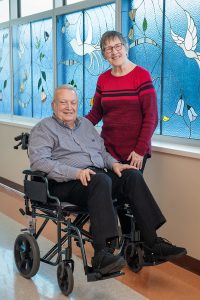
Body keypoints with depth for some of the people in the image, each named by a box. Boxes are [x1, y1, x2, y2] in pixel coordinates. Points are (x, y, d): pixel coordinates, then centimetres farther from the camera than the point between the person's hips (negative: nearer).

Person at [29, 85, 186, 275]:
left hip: (99, 176, 6)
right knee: (101, 179, -36)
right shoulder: (43, 129, 4)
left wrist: (114, 164, 4)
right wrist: (76, 172, -23)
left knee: (132, 175, -20)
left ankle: (152, 242, -20)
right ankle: (102, 254, -43)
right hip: (66, 184, -6)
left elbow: (102, 151, 28)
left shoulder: (85, 124, 25)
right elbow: (39, 161, -12)